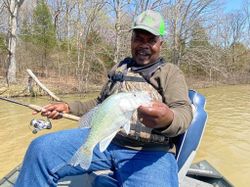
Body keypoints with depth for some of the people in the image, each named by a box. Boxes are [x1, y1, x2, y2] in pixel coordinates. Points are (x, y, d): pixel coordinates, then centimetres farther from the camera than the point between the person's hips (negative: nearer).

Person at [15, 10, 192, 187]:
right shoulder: (119, 68, 23)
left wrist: (168, 119, -33)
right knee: (41, 149, -12)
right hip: (103, 137, 4)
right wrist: (68, 107, 19)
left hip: (148, 152, -3)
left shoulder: (171, 73, 7)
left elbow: (184, 111, -8)